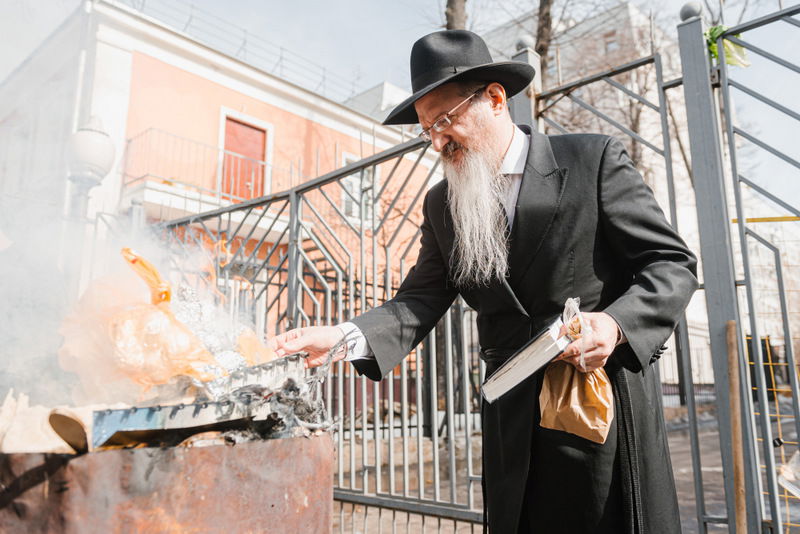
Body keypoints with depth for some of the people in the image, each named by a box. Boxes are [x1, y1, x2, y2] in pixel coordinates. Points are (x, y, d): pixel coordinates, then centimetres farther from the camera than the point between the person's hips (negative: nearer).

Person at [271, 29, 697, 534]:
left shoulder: (595, 159, -5)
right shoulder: (442, 205, 6)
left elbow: (673, 263, -4)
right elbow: (420, 301, 0)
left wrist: (615, 323, -23)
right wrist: (346, 337, -17)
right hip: (514, 421, 3)